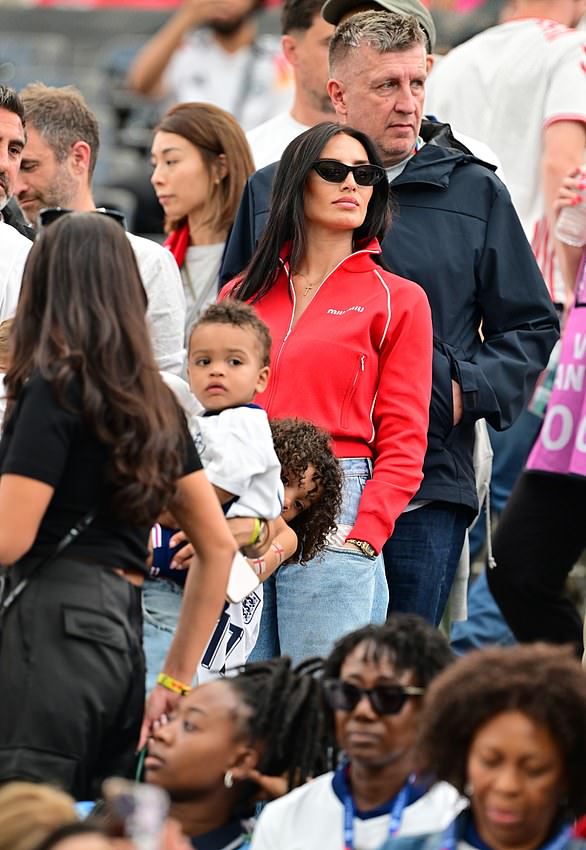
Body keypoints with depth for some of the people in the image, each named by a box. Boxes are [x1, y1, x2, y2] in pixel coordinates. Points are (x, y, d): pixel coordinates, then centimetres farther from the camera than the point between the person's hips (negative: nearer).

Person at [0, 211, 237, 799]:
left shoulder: (54, 388, -6)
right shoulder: (154, 401, 16)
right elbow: (219, 546, 19)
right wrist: (176, 679, 22)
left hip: (55, 624, -8)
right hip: (125, 633, 8)